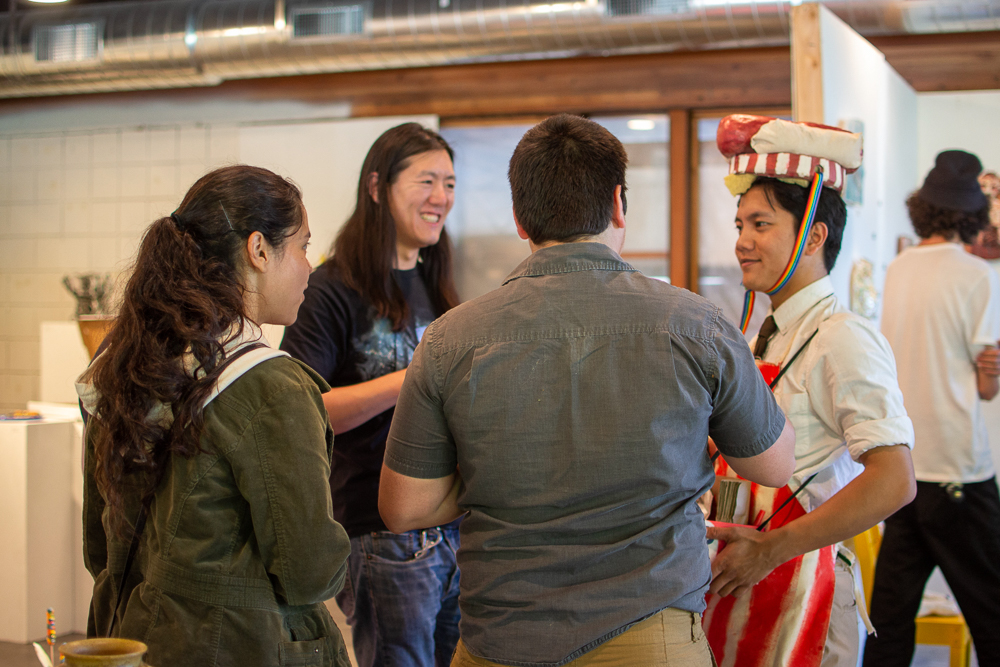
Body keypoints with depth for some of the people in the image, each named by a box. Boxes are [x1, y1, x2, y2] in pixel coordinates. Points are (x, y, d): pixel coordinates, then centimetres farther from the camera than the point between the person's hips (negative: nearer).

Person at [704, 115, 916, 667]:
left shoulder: (844, 340, -14)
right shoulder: (764, 339, 10)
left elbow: (893, 483, -23)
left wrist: (770, 550, -20)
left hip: (798, 584, -7)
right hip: (738, 581, 7)